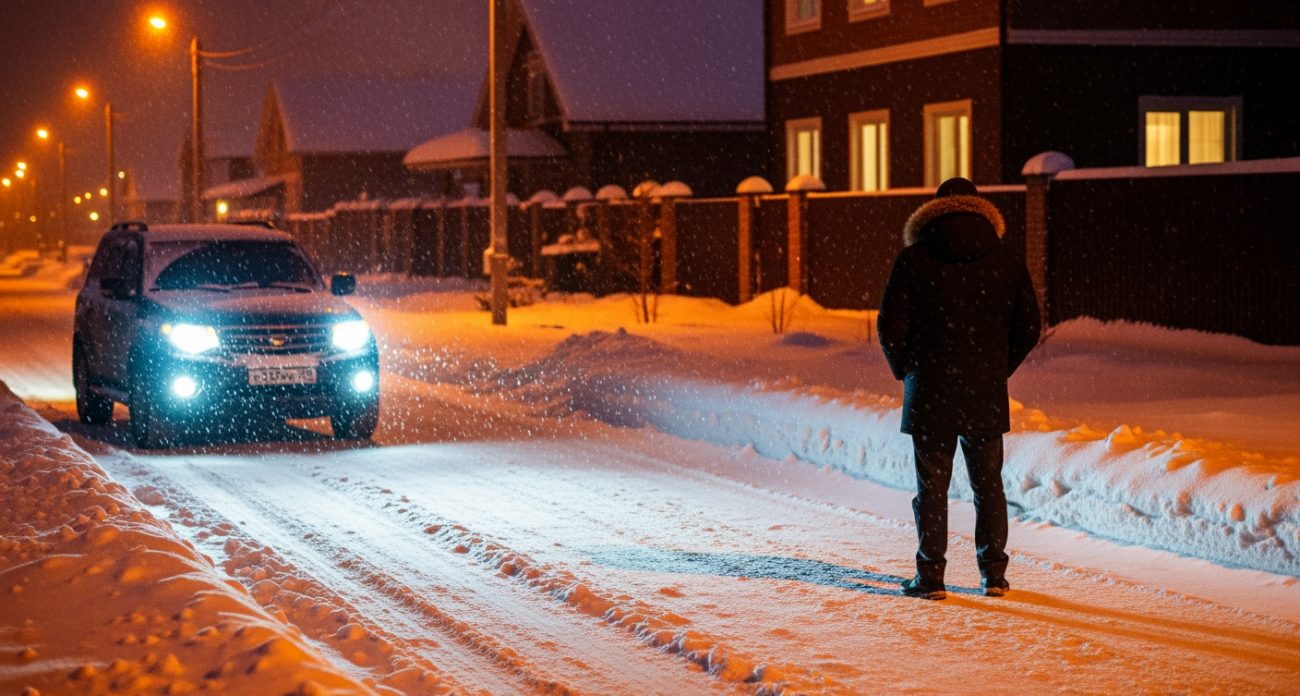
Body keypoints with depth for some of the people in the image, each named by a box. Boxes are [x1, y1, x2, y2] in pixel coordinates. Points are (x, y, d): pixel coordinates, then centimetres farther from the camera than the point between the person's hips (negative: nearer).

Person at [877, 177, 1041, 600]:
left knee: (932, 485, 5)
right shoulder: (1007, 263, 3)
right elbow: (1028, 327, 4)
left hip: (929, 391, -2)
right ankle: (994, 573, 13)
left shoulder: (913, 259, -3)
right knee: (988, 485, 12)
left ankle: (930, 576, 6)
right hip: (986, 394, 2)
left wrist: (905, 370, 11)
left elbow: (890, 325, -5)